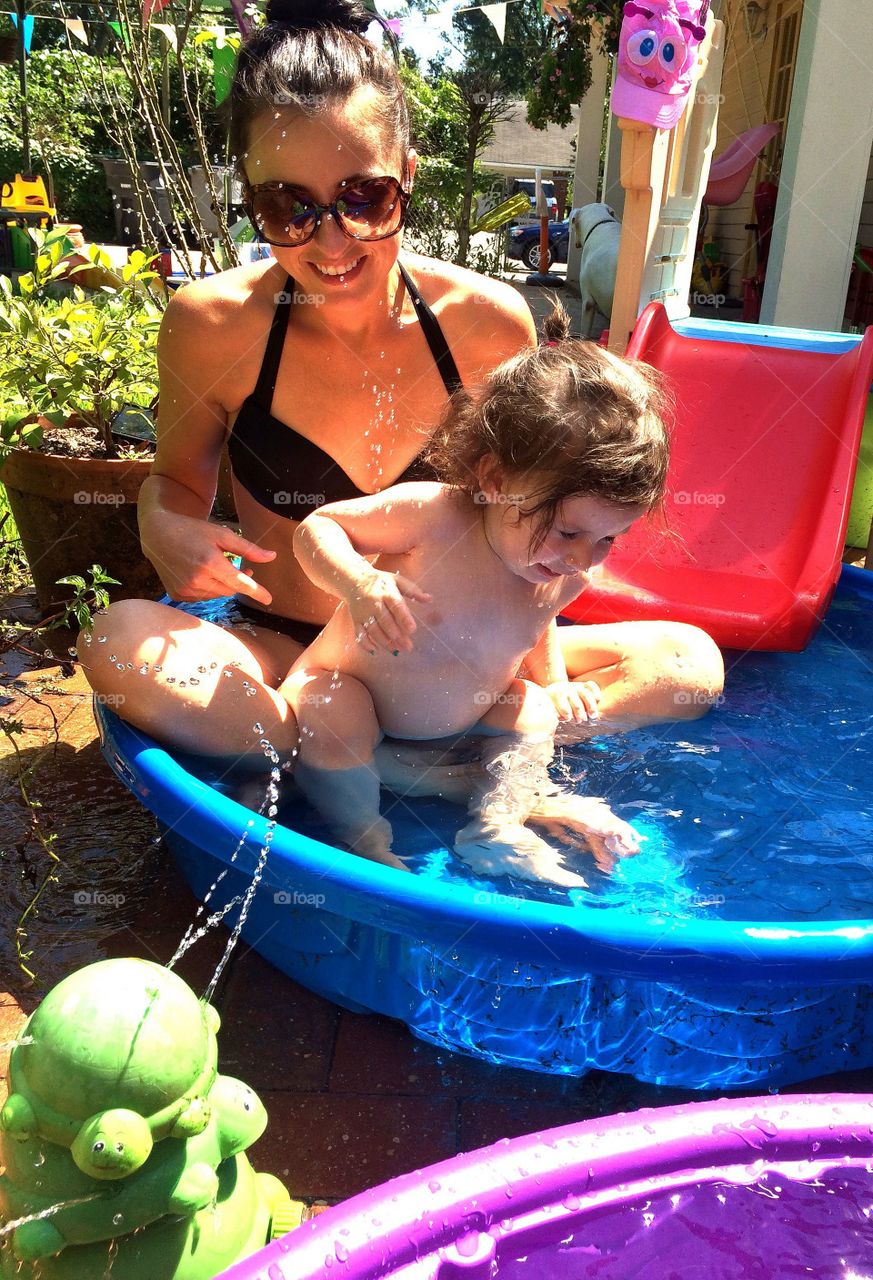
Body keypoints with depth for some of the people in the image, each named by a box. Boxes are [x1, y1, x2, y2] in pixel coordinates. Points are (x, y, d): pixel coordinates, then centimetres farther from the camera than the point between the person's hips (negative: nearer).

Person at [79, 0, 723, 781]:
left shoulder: (490, 323, -10)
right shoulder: (212, 326, -12)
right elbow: (177, 477, 5)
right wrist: (165, 531, -21)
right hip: (285, 657, -1)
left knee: (689, 662, -14)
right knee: (121, 642, -32)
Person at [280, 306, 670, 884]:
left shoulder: (565, 578, -12)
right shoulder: (429, 515, -33)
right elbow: (316, 526, -21)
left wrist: (552, 679, 0)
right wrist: (359, 581, -40)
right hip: (343, 688, -6)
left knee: (533, 714, -3)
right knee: (332, 725, -33)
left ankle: (497, 826, -4)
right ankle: (365, 839, -14)